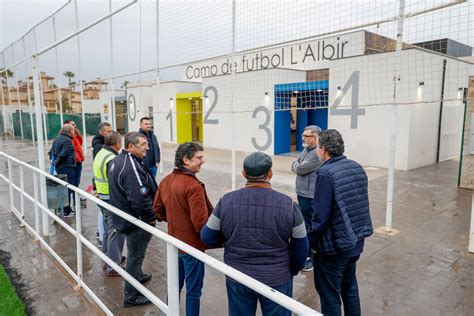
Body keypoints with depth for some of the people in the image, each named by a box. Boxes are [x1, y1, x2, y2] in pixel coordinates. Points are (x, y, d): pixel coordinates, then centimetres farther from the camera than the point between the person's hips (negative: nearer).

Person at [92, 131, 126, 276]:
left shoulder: (100, 154, 10)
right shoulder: (112, 159, -22)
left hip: (101, 197, 10)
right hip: (112, 199, -10)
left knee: (108, 229, 22)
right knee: (116, 232, -3)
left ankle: (107, 257, 37)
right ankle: (113, 267, 4)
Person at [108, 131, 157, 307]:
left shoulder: (118, 160, 5)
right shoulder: (132, 167, -29)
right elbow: (140, 199, -35)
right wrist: (151, 218, -18)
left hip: (125, 218, 10)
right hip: (137, 221, -10)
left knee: (135, 253, 29)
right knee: (135, 255, 6)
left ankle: (138, 276, 51)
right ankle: (131, 296, 22)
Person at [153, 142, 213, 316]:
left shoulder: (166, 180, 1)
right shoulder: (194, 186, -25)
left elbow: (158, 209, 12)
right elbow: (201, 222, -26)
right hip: (192, 245, -8)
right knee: (193, 290, 9)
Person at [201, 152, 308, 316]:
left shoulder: (226, 201, -13)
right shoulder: (288, 205, -15)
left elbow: (208, 237, -4)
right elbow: (301, 247, -5)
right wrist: (292, 270, 13)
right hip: (277, 279, -1)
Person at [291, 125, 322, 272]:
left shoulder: (318, 153, -21)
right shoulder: (306, 150, 10)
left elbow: (299, 169, -19)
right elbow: (294, 166, 14)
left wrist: (297, 165, 1)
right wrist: (298, 166, -6)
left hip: (310, 196, -9)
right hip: (302, 193, 9)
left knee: (309, 226, 1)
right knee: (303, 223, 20)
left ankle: (311, 257, 15)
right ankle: (306, 251, 36)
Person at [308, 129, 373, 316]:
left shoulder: (326, 173, -22)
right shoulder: (357, 167, 2)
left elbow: (321, 216, -23)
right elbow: (361, 204, 11)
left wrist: (310, 242, -9)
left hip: (334, 246, -8)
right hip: (356, 240, 8)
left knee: (329, 294, 10)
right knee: (349, 285, 26)